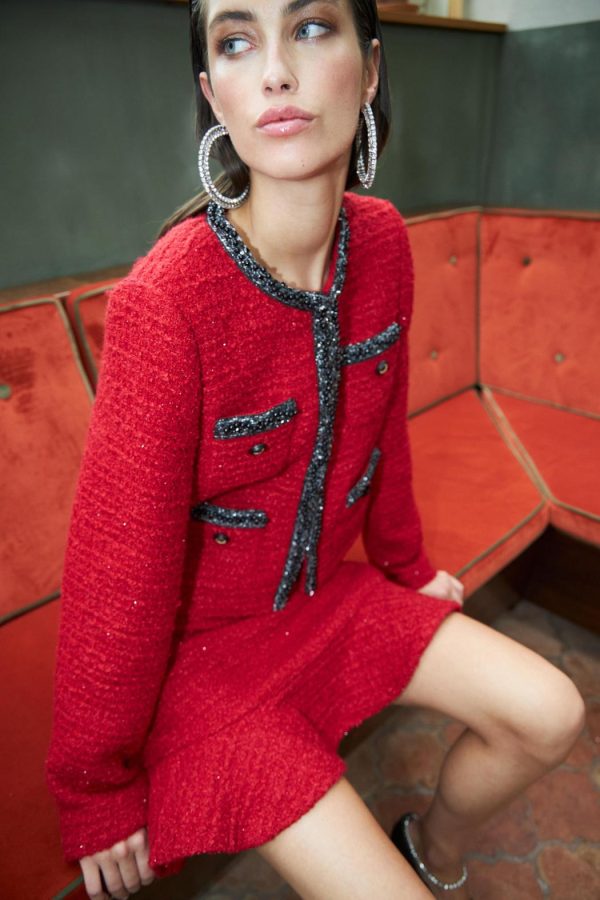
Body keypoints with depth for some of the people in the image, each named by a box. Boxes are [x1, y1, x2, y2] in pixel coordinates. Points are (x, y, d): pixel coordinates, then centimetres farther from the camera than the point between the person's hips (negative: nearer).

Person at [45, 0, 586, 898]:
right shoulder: (163, 300, -29)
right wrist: (96, 789, -7)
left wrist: (407, 562, 18)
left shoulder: (382, 240, -9)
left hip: (329, 593, 6)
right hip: (202, 642, -5)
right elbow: (117, 567, -21)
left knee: (549, 715, 3)